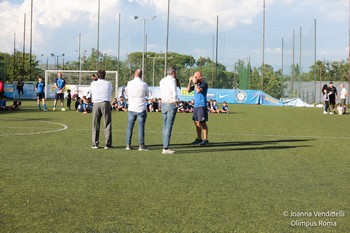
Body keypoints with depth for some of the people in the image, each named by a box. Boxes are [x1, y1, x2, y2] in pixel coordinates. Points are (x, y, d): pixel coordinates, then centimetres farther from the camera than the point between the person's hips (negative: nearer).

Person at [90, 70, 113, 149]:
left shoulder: (93, 84, 5)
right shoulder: (108, 83, 1)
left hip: (96, 104, 2)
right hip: (106, 103, -2)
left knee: (95, 125, 8)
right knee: (107, 124, 3)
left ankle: (95, 144, 8)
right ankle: (108, 144, 2)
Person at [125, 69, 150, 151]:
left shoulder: (129, 83, -2)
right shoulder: (144, 84, -10)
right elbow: (147, 94, 6)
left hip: (131, 109, 3)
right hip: (141, 109, -3)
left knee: (130, 127, 9)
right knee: (141, 127, 1)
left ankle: (128, 145, 9)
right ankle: (141, 145, 2)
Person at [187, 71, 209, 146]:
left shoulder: (204, 84, -7)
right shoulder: (196, 84, 16)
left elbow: (198, 90, -23)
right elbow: (188, 90, 17)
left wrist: (195, 82, -14)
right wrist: (190, 82, 6)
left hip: (202, 106, -8)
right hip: (196, 106, 8)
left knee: (202, 123, -9)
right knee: (197, 123, 10)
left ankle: (205, 140, -8)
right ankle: (199, 139, 18)